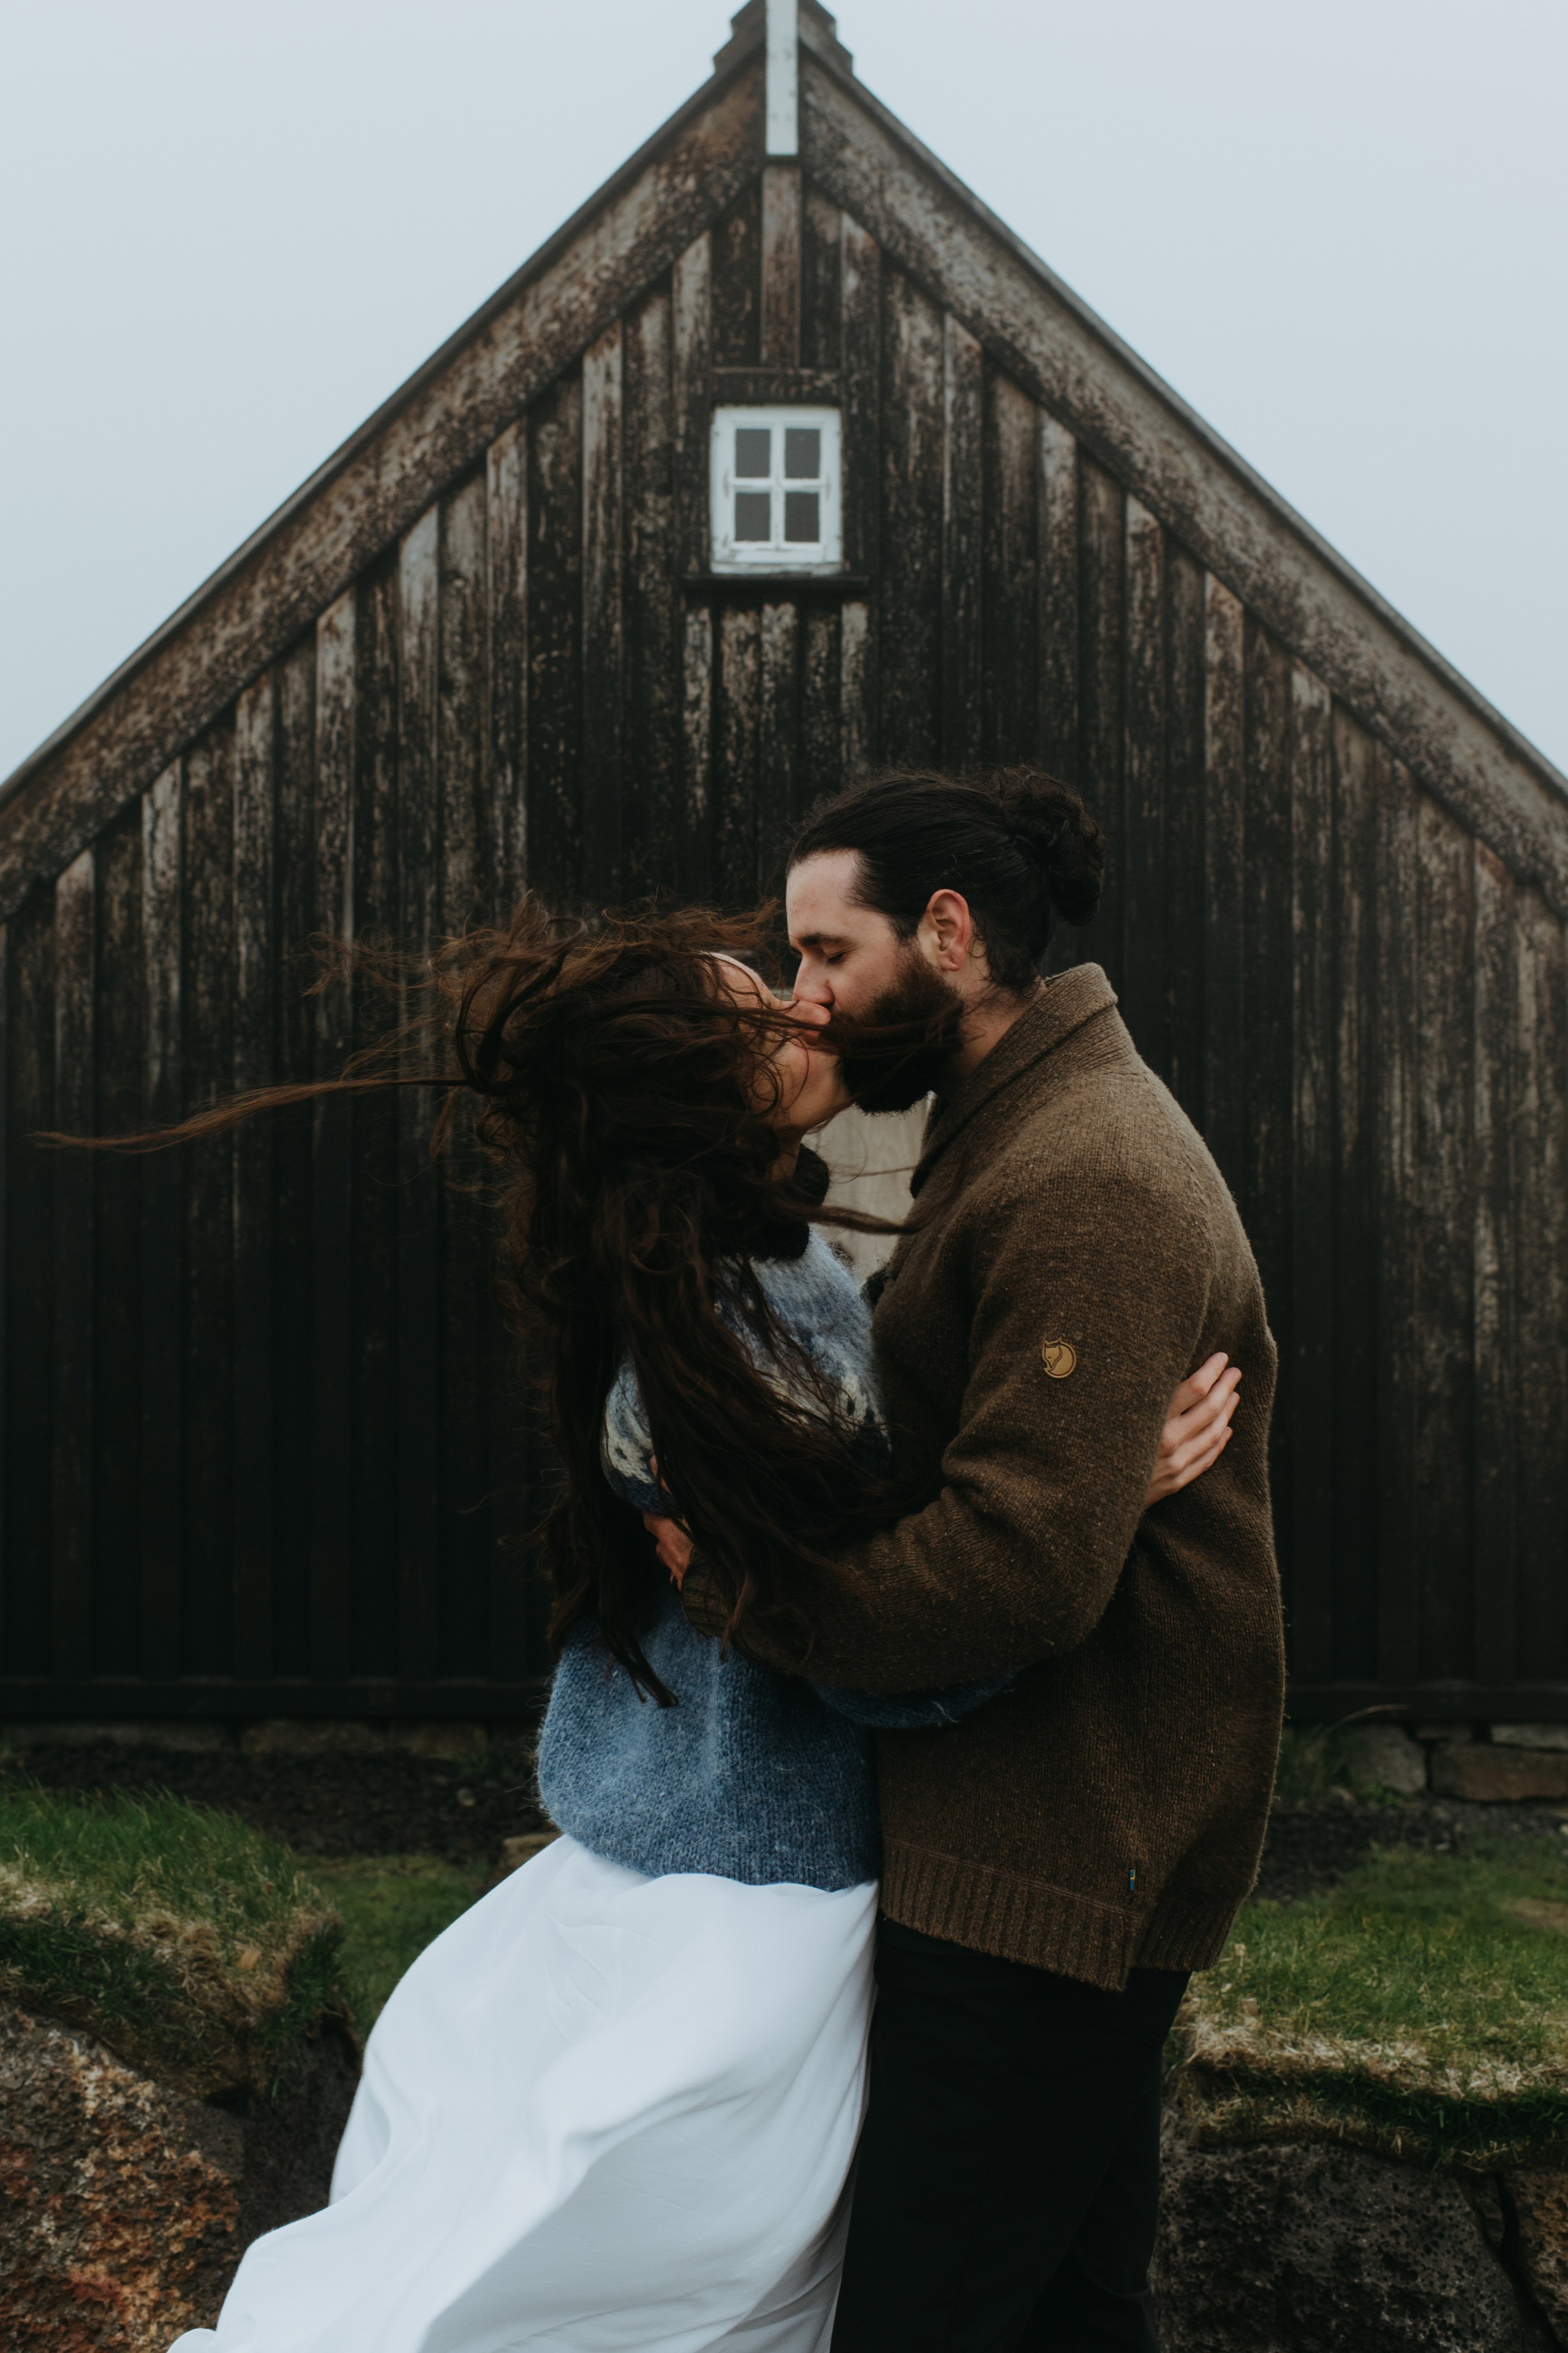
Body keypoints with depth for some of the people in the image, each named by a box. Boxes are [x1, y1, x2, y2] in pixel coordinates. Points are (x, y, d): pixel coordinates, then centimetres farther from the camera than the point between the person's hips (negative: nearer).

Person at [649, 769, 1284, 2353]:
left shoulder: (1087, 1187, -19)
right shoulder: (1017, 1136, 17)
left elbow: (1024, 1566, -27)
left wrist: (731, 1582, -18)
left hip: (1051, 1857, -11)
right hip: (1075, 1847, 11)